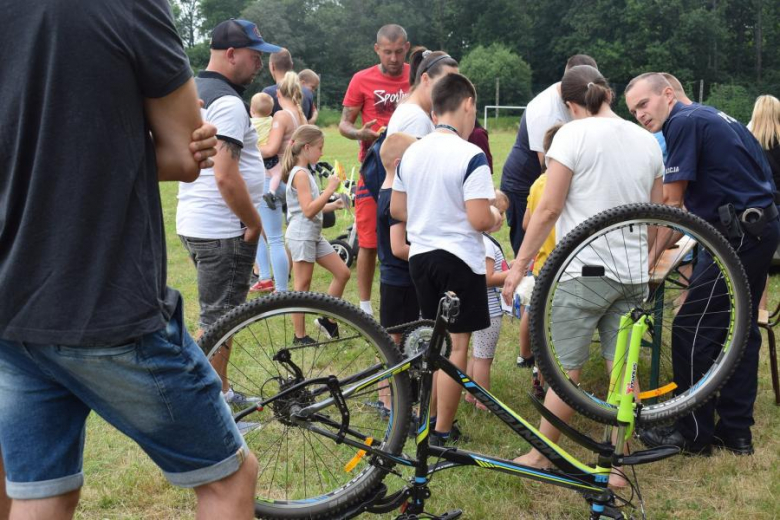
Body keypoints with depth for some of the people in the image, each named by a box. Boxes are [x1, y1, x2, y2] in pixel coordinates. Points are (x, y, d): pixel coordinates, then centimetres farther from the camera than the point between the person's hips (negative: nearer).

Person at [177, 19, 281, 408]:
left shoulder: (194, 92, 13)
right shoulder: (228, 102, -18)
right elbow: (226, 175, -26)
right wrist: (255, 223, -14)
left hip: (194, 222, 10)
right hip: (223, 230, -10)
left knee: (217, 316, 20)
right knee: (217, 322, -1)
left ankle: (221, 392, 31)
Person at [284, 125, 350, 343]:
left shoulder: (304, 172, 15)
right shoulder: (300, 174, -16)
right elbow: (308, 210, -23)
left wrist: (333, 205, 9)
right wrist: (330, 189, -21)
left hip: (314, 235, 10)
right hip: (302, 235, -10)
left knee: (343, 273, 10)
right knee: (302, 286, -2)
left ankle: (327, 319, 21)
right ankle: (300, 336, 6)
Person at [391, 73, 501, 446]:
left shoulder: (412, 152, 3)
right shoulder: (471, 156, -16)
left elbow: (396, 209, 10)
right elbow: (480, 220, -20)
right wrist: (496, 216, 1)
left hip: (420, 254, 7)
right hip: (459, 258, -7)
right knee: (457, 346, 2)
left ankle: (433, 417, 29)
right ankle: (440, 434, 6)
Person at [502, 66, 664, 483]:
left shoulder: (573, 135, -10)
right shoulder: (647, 140, 8)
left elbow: (548, 210, -12)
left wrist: (518, 265, -5)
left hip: (585, 270, -6)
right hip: (635, 274, 6)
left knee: (567, 369, 5)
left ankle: (539, 456, 20)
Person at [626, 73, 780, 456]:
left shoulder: (684, 122, -12)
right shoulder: (707, 116, 17)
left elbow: (671, 203, -13)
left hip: (738, 235, -10)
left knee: (690, 330, -4)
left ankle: (694, 433, 5)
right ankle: (736, 431, 22)